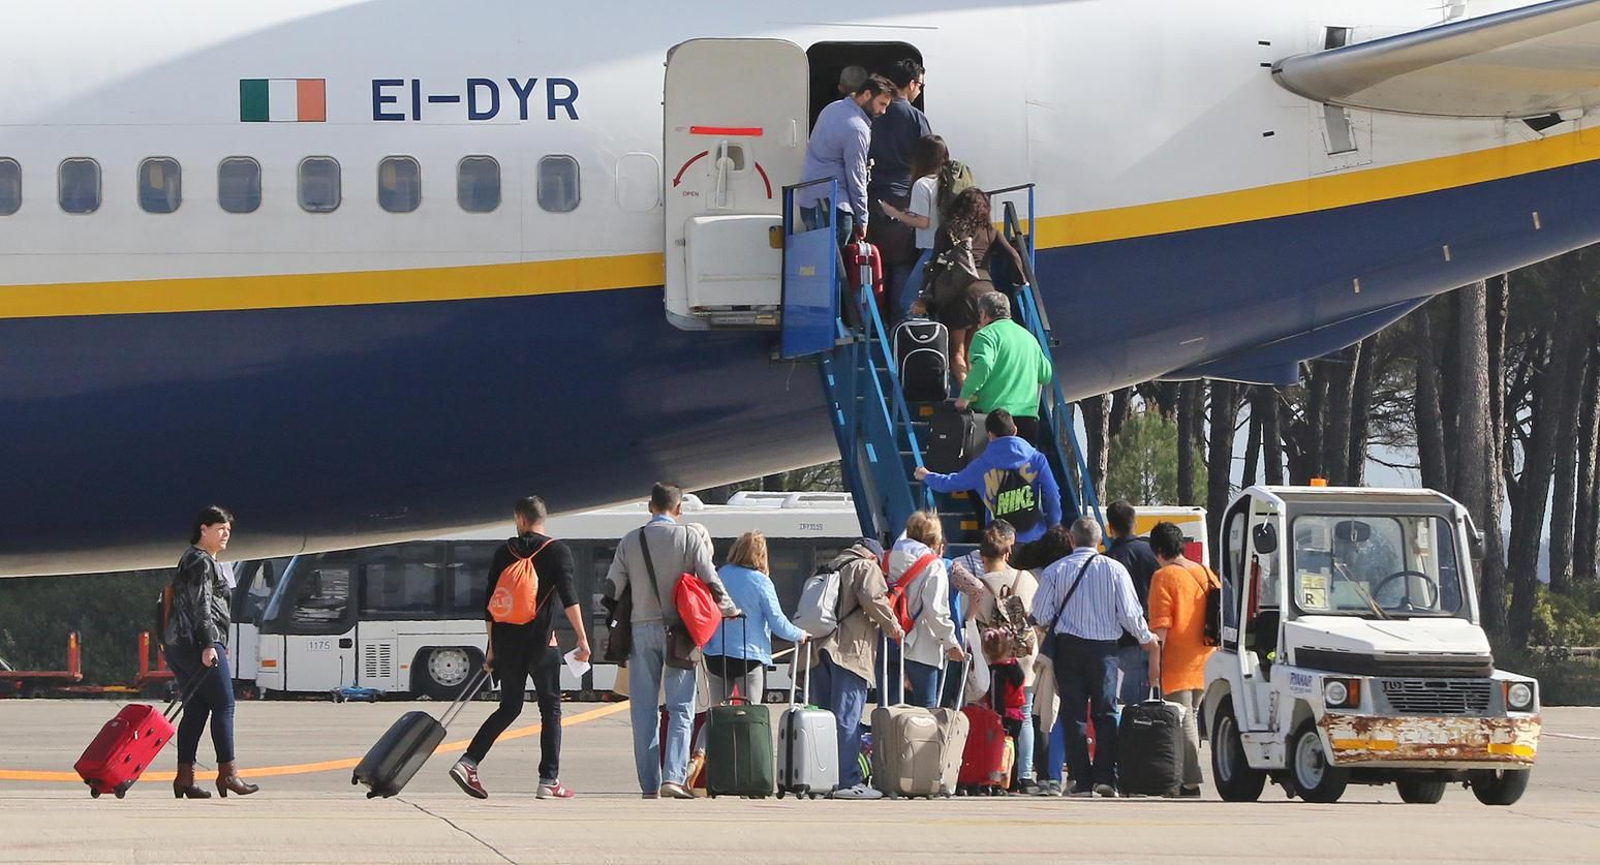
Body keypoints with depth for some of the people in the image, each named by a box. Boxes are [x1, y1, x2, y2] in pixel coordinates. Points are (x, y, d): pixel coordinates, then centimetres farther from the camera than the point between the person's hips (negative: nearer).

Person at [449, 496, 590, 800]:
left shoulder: (504, 553, 10)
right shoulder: (556, 551, -2)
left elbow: (490, 605, 13)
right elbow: (569, 598, -12)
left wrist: (493, 648, 20)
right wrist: (582, 639, -12)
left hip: (507, 641, 4)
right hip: (541, 642, -4)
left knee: (509, 707, 15)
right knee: (551, 709, 5)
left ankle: (468, 762, 1)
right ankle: (549, 781, 0)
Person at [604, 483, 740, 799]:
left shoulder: (630, 541, 4)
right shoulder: (688, 538, -3)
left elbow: (612, 587, 5)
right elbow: (710, 580, -4)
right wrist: (729, 609, 14)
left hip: (641, 628, 2)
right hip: (677, 630, -2)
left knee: (643, 710, 6)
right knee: (680, 707, -1)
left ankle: (649, 785, 5)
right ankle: (673, 776, -17)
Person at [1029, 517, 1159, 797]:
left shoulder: (1056, 571, -1)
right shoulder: (1114, 570, -2)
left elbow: (1040, 615, -3)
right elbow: (1129, 613, -2)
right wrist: (1147, 638, 15)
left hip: (1068, 646, 0)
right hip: (1104, 647, 0)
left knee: (1074, 714, 3)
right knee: (1106, 713, 6)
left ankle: (1081, 780, 0)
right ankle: (1105, 777, -4)